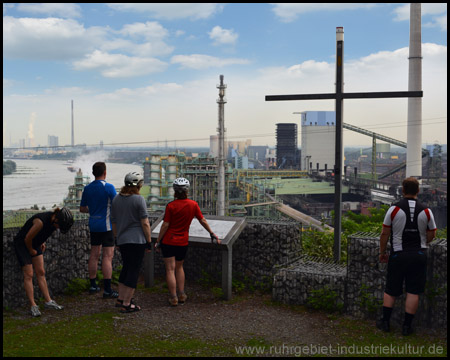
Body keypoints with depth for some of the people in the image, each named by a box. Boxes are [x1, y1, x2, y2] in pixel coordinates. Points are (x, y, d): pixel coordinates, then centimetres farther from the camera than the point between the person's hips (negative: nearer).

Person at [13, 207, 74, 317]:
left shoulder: (54, 219, -12)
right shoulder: (40, 221, -36)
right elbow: (27, 238, -25)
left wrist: (43, 242, 7)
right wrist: (31, 251, -9)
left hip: (35, 244, 7)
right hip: (22, 243, -7)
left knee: (41, 273, 6)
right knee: (28, 275, -8)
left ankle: (48, 301, 9)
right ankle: (33, 306, -5)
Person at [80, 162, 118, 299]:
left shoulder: (87, 188, 6)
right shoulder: (109, 187, -13)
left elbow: (82, 208, 15)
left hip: (93, 226, 6)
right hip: (106, 225, -6)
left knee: (94, 255, 14)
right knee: (108, 256, -6)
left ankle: (93, 285, 20)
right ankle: (107, 289, -8)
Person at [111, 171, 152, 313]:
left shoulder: (116, 199, 8)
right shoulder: (139, 199, -11)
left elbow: (114, 222, 14)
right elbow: (145, 223, -12)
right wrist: (149, 241, -4)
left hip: (122, 240, 6)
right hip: (137, 240, -6)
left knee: (126, 267, 20)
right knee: (134, 270, 0)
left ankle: (121, 299, 24)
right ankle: (126, 304, 1)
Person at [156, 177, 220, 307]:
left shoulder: (171, 206, -12)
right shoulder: (193, 205, -3)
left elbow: (165, 225, -11)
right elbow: (202, 221, 4)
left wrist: (158, 241, -3)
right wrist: (212, 233, 16)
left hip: (169, 241, -3)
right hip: (183, 241, 4)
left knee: (170, 269, 2)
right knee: (179, 267, 21)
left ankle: (173, 298, 3)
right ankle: (181, 295, 20)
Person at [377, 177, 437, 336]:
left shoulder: (394, 209, -8)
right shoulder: (426, 211, -1)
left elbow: (385, 233, -6)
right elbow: (431, 235, 5)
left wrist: (382, 252, 6)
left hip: (398, 255, -1)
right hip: (419, 255, 1)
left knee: (390, 290, 11)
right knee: (413, 292, 6)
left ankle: (385, 322, 18)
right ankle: (407, 326, 10)